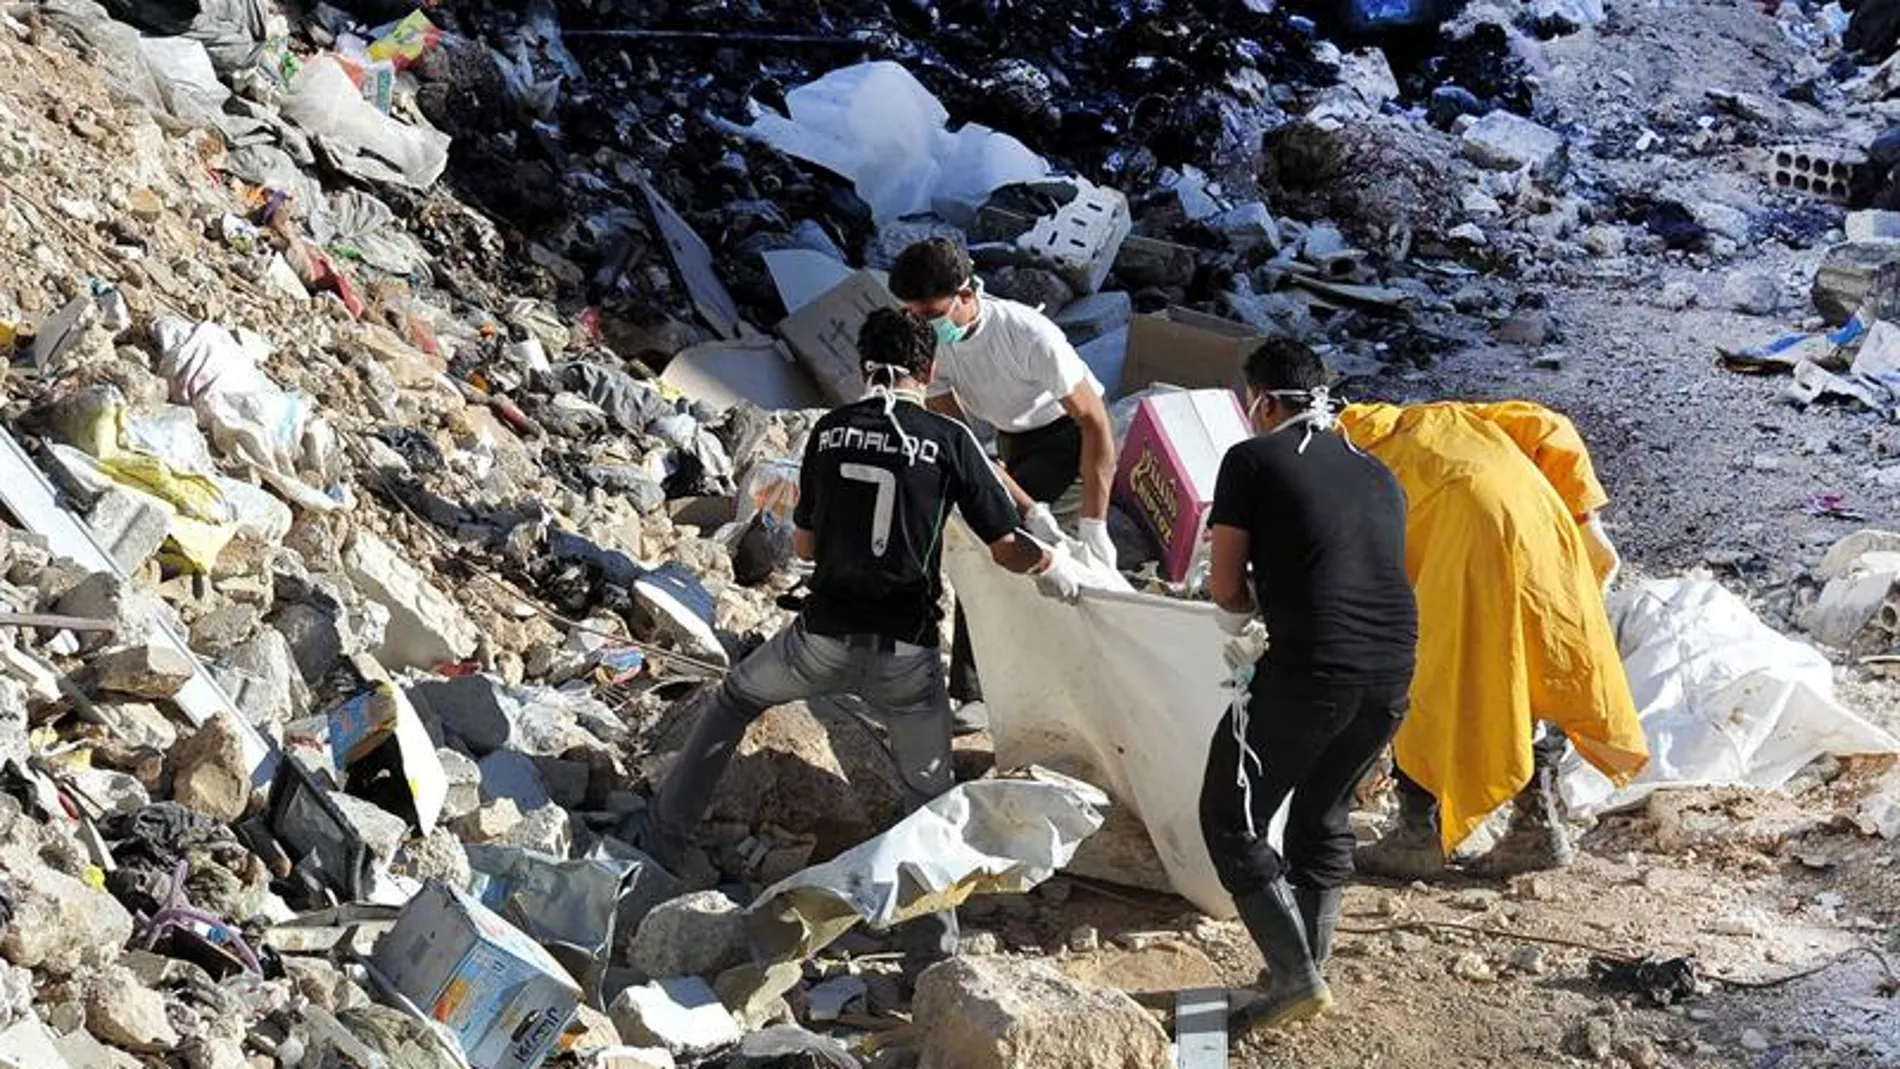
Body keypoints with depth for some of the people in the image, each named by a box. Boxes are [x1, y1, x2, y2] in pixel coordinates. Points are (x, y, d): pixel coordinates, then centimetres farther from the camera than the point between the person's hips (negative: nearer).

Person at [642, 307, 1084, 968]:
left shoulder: (830, 431, 4)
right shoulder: (949, 440, -4)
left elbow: (804, 545, 13)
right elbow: (1007, 549, -2)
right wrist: (1052, 565, 19)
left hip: (823, 639, 2)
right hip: (906, 653, -2)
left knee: (735, 700, 28)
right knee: (929, 790, 16)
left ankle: (661, 843, 30)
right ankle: (939, 936, 12)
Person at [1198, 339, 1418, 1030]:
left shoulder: (1253, 460, 3)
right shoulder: (1376, 474, 21)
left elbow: (1225, 587, 3)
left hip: (1311, 670, -6)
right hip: (1394, 673, 7)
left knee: (1232, 821, 8)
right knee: (1324, 815, 25)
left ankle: (1297, 978, 2)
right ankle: (1307, 968, 29)